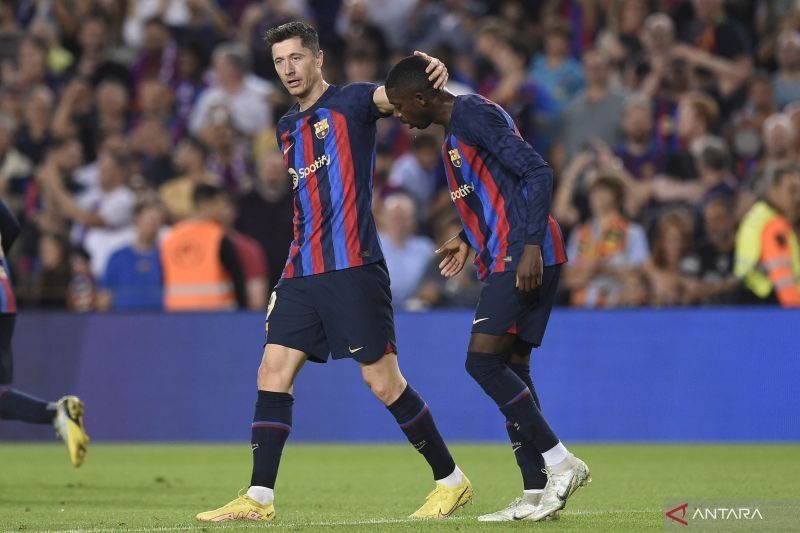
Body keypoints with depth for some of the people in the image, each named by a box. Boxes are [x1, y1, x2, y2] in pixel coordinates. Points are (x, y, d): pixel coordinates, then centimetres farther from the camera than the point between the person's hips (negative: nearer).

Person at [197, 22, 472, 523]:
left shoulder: (351, 101, -2)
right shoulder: (288, 128, 19)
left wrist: (431, 75, -44)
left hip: (354, 268, -7)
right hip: (301, 272, 7)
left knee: (384, 382, -6)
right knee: (274, 372, -2)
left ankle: (452, 481, 8)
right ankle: (259, 498, 0)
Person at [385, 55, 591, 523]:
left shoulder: (476, 115, -11)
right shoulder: (455, 133, 21)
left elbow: (538, 172, -18)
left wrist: (530, 245, -24)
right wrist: (467, 239, 22)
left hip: (524, 256, -11)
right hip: (504, 260, 11)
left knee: (484, 360, -15)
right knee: (511, 368, 7)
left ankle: (561, 463, -12)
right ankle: (537, 493, 6)